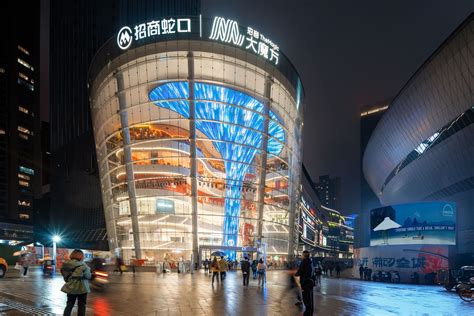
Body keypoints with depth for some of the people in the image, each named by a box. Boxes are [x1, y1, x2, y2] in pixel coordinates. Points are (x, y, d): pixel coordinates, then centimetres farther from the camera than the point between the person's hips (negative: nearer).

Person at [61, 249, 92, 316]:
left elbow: (65, 277, 1)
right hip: (81, 288, -5)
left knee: (69, 305, 14)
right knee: (81, 305, 9)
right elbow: (88, 276, -10)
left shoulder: (66, 264, -4)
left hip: (70, 287, 5)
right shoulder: (83, 266, -19)